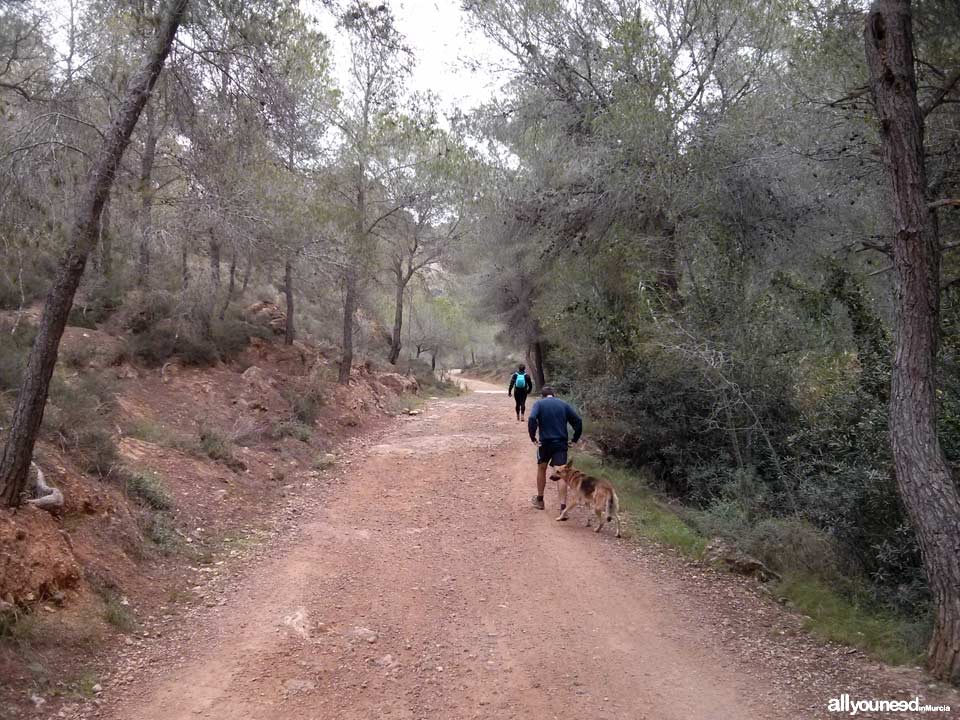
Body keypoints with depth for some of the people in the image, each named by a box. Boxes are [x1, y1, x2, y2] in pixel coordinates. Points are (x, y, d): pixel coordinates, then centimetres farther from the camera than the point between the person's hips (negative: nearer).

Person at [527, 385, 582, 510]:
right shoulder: (564, 405, 8)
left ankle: (539, 500, 33)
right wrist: (575, 439, 7)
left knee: (541, 469, 21)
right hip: (561, 444, 1)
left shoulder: (539, 404, 0)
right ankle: (563, 506, -10)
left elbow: (532, 419, -18)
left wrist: (533, 437, -11)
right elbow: (578, 421, 2)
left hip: (545, 443, -1)